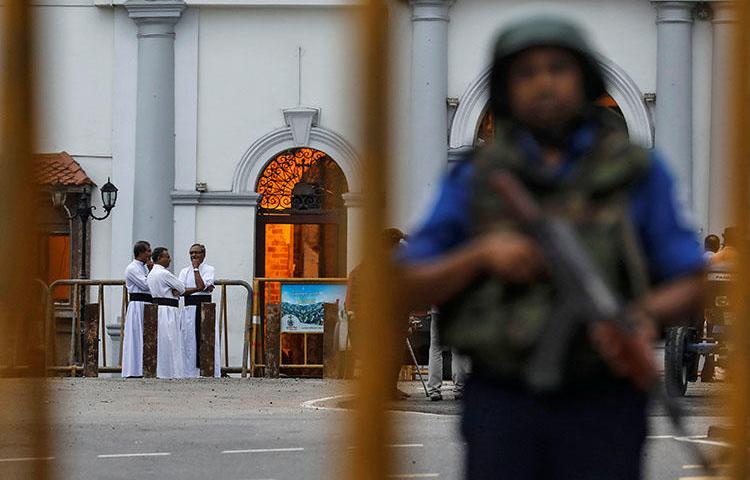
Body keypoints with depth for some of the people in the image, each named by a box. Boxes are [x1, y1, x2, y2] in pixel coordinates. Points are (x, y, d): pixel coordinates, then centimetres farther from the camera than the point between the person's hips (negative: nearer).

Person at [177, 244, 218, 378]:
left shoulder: (208, 269, 4)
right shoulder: (184, 271, 14)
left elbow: (201, 285, -13)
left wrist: (196, 267, -5)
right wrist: (198, 289, -13)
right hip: (189, 310, 3)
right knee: (189, 343, -1)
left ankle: (211, 373, -9)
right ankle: (190, 373, 1)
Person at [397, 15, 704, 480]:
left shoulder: (639, 173, 3)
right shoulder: (475, 179, 5)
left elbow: (688, 288, 2)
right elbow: (414, 284, 5)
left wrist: (645, 315, -21)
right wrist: (483, 253, -13)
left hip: (602, 408, -1)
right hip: (502, 406, 1)